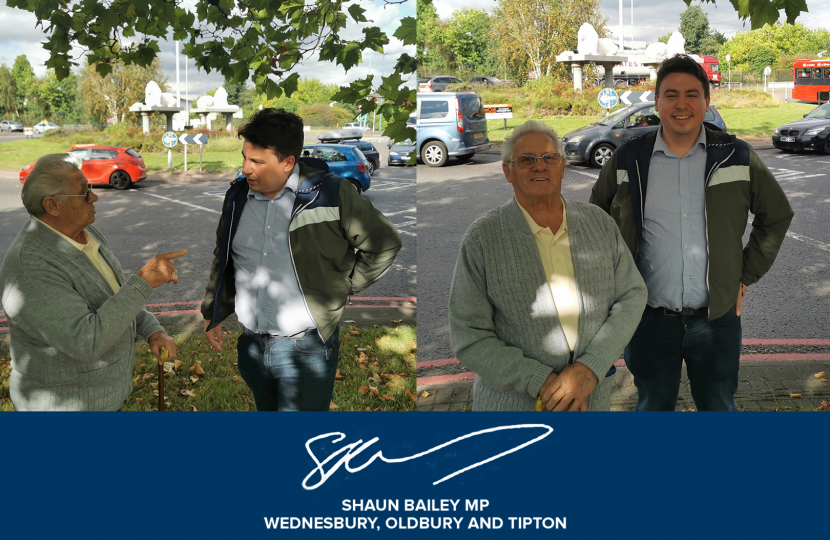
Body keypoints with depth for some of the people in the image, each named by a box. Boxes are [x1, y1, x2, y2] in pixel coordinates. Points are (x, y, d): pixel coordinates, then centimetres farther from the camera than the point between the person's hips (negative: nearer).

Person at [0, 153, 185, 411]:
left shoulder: (83, 234, -3)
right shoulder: (29, 270, -33)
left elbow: (116, 294, 10)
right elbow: (86, 341, -37)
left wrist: (153, 331, -6)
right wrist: (144, 280, -37)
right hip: (67, 406, -9)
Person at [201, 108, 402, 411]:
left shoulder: (330, 193, -11)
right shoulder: (237, 196, 7)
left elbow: (384, 244, -4)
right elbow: (223, 259, 21)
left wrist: (341, 288, -2)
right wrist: (213, 314, 22)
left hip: (306, 348, -5)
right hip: (250, 345, 6)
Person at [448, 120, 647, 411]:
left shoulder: (599, 222, -1)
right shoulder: (481, 238, -12)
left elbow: (632, 296, -2)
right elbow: (469, 337, -13)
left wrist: (590, 368, -16)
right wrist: (542, 382, -21)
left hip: (590, 397, 3)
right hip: (513, 403, -3)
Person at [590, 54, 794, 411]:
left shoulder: (736, 157, -1)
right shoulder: (627, 161, -1)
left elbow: (777, 215, 11)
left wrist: (746, 276, 6)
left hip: (717, 317, 0)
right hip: (650, 318, 0)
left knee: (719, 406, 15)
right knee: (653, 407, 15)